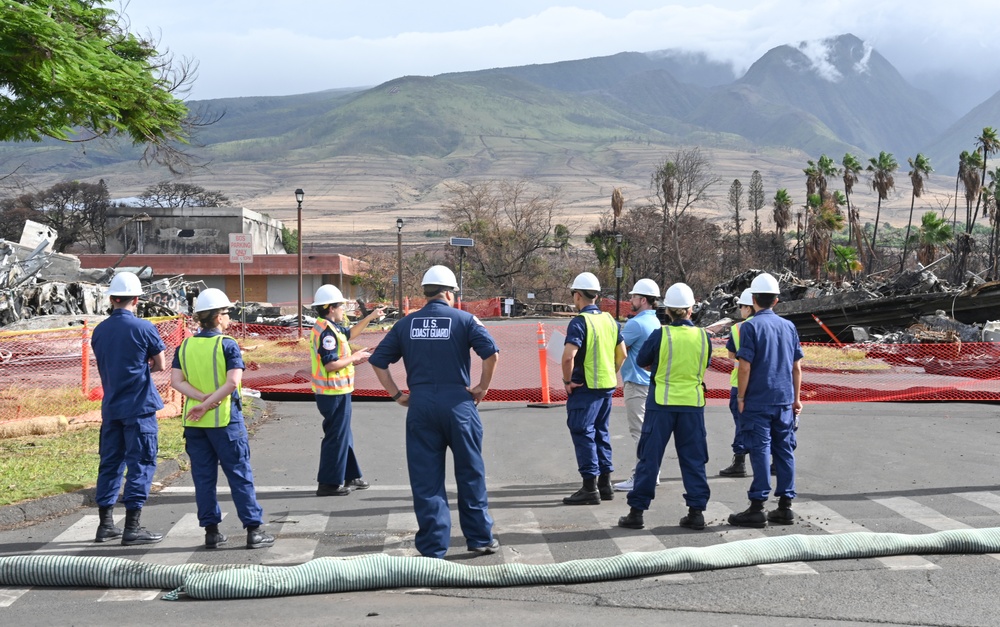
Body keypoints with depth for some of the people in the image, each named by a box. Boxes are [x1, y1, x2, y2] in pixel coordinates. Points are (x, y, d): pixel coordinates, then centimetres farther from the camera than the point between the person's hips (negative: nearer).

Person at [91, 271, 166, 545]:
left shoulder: (99, 330, 6)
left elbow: (106, 366, 14)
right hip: (139, 407, -6)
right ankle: (132, 527, -2)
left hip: (110, 407, 6)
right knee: (140, 464, -1)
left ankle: (105, 524, 18)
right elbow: (161, 365, -3)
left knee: (110, 463, 13)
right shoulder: (144, 328, -11)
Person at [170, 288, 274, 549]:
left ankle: (211, 531, 12)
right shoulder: (228, 344, -9)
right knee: (240, 476, 2)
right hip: (225, 420, -4)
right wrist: (207, 405, -14)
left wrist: (201, 398, -11)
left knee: (203, 478, 9)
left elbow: (176, 381, -3)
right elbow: (233, 382, -19)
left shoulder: (184, 347, 6)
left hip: (194, 422, 5)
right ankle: (253, 530, 4)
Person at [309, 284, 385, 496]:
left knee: (343, 435, 18)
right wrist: (355, 357, -15)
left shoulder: (330, 328, 12)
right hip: (334, 393, -11)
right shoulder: (327, 332, -21)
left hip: (336, 391, 11)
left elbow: (350, 333, 30)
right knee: (336, 436, -4)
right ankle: (328, 483, 2)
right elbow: (331, 364, -27)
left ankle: (350, 477, 27)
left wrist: (370, 317, 24)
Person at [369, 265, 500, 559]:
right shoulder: (464, 319, 0)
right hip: (457, 401, -2)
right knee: (470, 473, 11)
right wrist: (482, 387, 0)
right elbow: (491, 353, -12)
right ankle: (480, 537, 19)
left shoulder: (406, 324, 9)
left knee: (425, 478, 6)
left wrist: (397, 394, 9)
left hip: (420, 405, 2)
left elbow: (378, 361, 6)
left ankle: (432, 547, 9)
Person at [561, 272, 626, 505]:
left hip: (585, 388, -8)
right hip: (607, 386, 8)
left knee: (583, 434, -2)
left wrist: (567, 381, -12)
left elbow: (568, 356, -25)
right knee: (601, 433, 16)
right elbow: (622, 354, 13)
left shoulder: (579, 322, -15)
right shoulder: (609, 320, 9)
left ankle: (590, 488, -2)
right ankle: (605, 484, 21)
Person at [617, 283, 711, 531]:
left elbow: (642, 362, 2)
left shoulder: (660, 335, -11)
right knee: (693, 459, 10)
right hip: (693, 403, 2)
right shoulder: (703, 336, -3)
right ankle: (697, 511, 10)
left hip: (661, 403, -2)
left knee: (649, 457, 4)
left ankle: (637, 511, 7)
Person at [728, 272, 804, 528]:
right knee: (785, 451, 9)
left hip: (758, 402, -5)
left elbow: (745, 366, -13)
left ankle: (757, 508, 0)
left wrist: (740, 397, -4)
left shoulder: (751, 327, -9)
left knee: (760, 451, -3)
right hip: (784, 401, 5)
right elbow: (797, 366, 10)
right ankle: (785, 507, 14)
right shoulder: (789, 326, 8)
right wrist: (796, 398, 17)